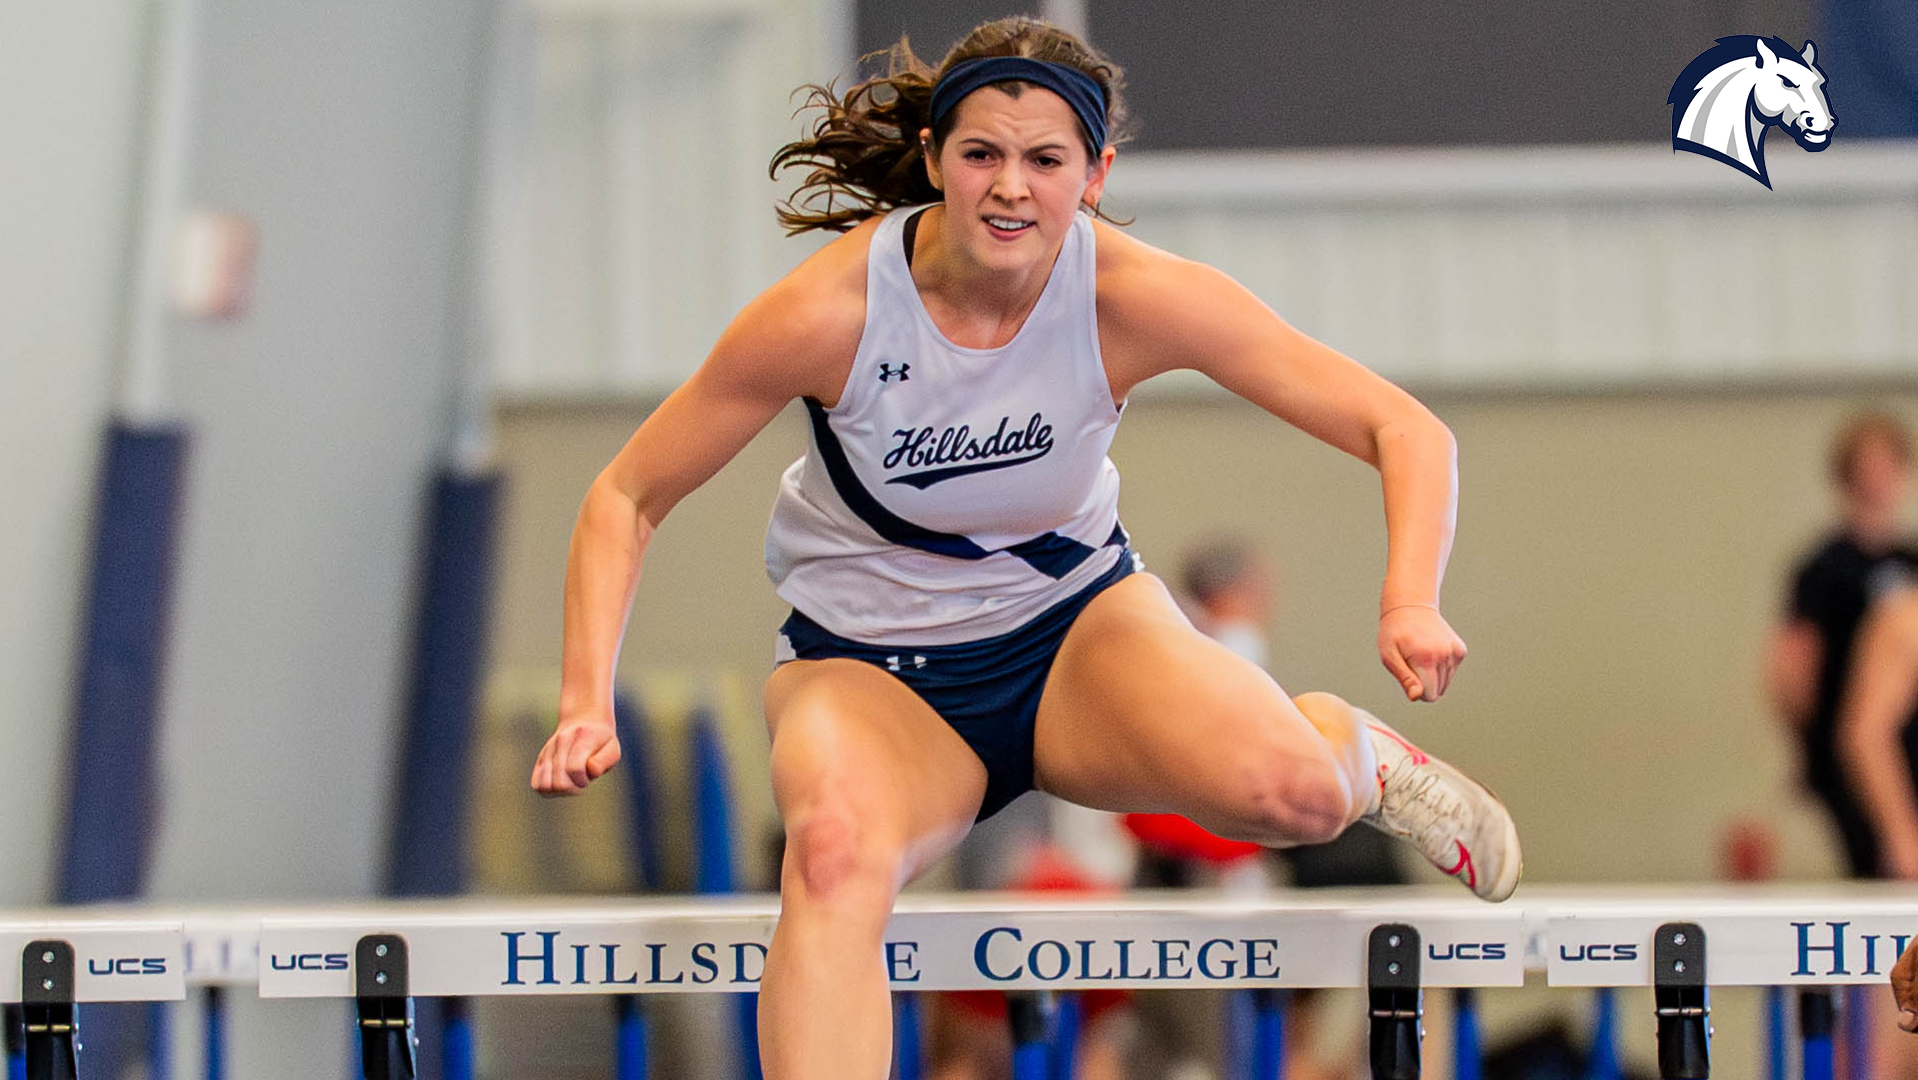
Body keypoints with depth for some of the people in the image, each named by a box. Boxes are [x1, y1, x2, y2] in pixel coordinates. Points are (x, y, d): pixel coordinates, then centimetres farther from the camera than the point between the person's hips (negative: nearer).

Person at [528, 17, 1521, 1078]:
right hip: (870, 671, -1)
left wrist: (1410, 606, -34)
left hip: (1076, 628, 1)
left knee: (1288, 791, -28)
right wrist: (586, 703, -23)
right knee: (835, 853, -38)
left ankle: (1350, 747, 10)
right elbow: (627, 498, -10)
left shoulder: (1132, 299, -20)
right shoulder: (829, 312, -22)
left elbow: (1406, 432, -16)